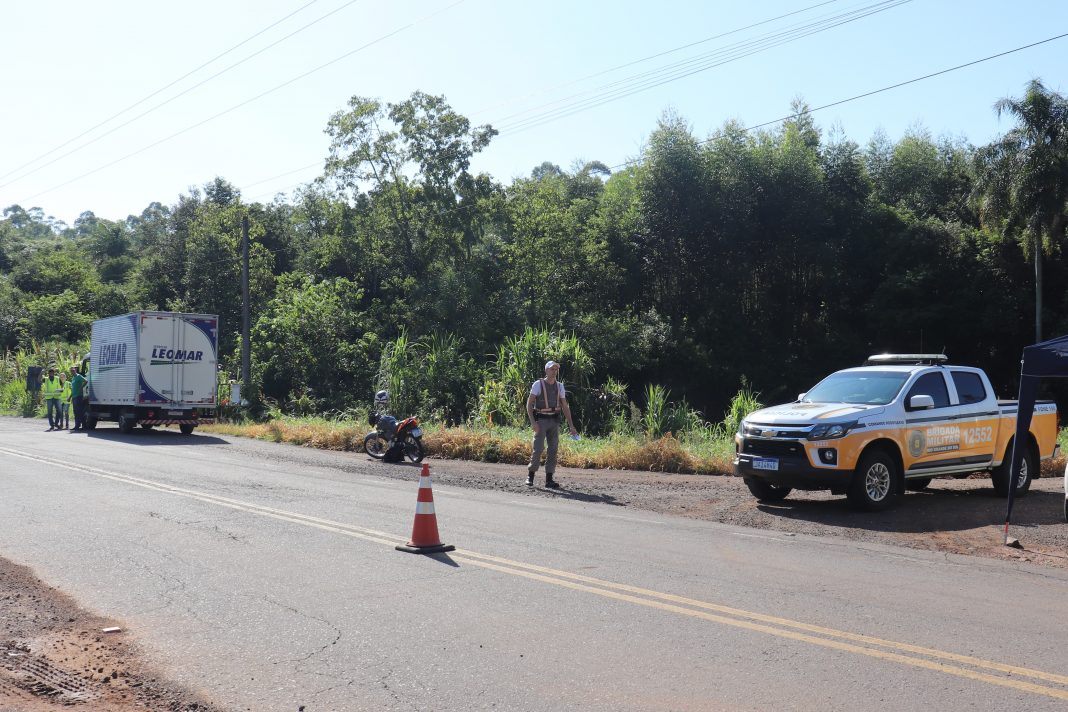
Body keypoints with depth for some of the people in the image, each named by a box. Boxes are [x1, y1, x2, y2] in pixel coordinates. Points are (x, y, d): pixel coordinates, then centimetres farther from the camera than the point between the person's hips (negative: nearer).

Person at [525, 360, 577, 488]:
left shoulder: (559, 386, 7)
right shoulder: (538, 384, -7)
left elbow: (565, 407, 9)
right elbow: (529, 404, -8)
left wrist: (571, 426, 2)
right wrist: (532, 422, -20)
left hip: (554, 421, 4)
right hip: (541, 420, -4)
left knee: (553, 449, 0)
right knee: (538, 449, -10)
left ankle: (549, 479, 5)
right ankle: (530, 476, 6)